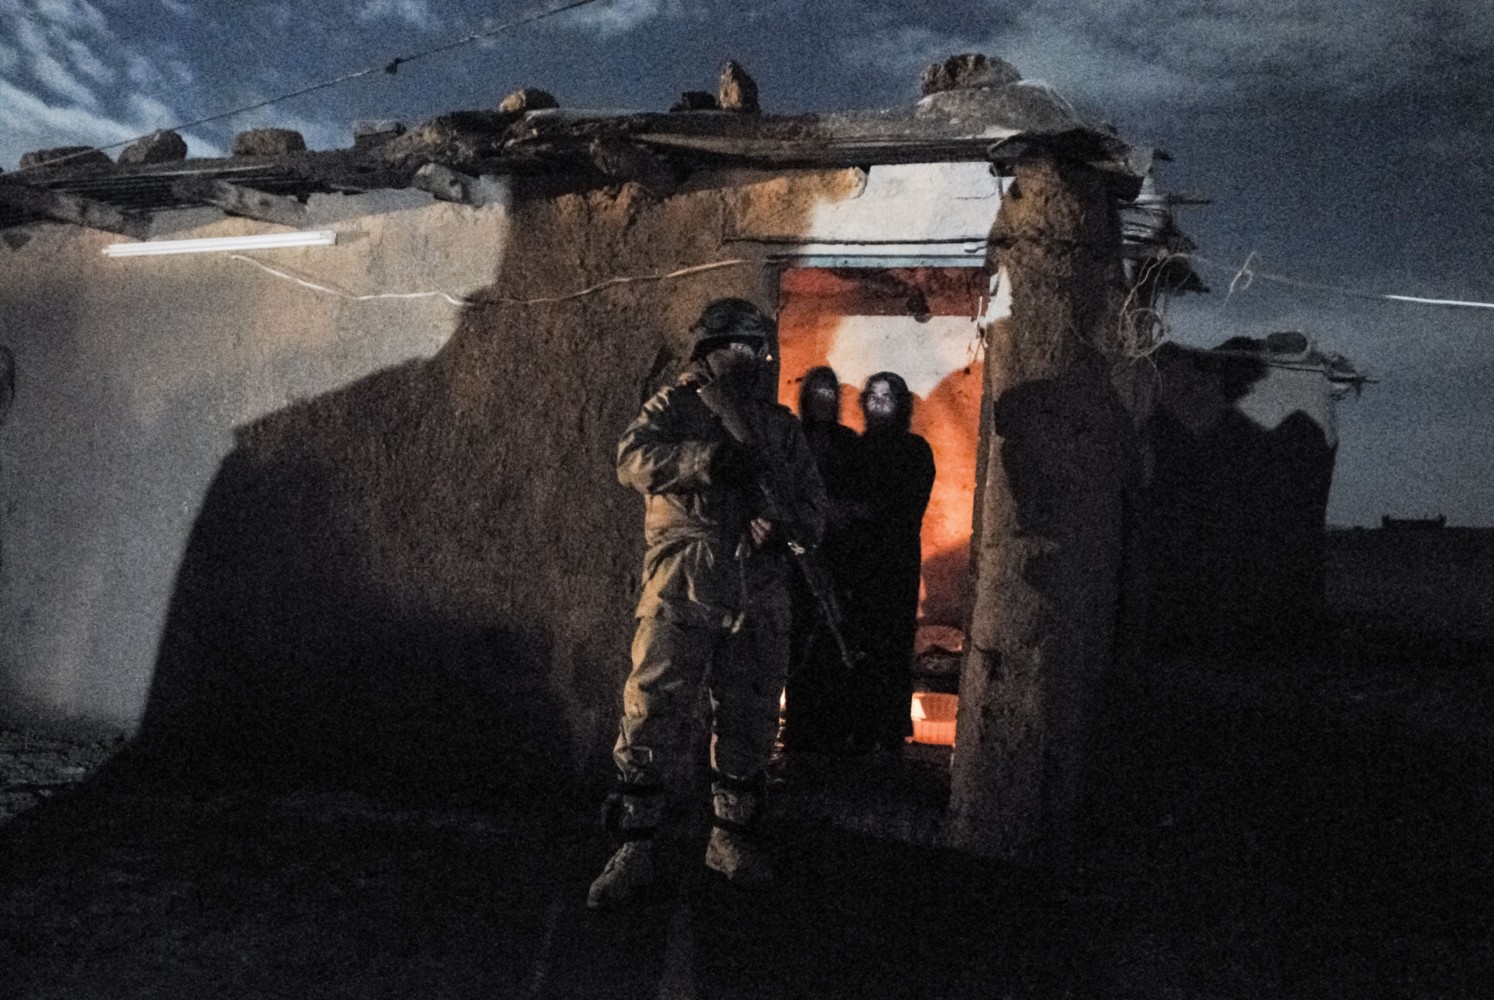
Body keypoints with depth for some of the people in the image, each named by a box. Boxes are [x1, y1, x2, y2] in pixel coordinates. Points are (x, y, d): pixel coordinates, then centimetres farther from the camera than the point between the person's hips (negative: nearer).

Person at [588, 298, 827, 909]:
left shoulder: (780, 426, 14)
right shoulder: (674, 407, 3)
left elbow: (813, 513, 14)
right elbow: (633, 459, -17)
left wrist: (784, 519, -9)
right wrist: (706, 458, -32)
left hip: (758, 603, 4)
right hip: (681, 593, -4)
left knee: (748, 725, 12)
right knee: (652, 722, -4)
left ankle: (731, 837, 29)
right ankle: (634, 850, 8)